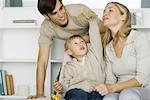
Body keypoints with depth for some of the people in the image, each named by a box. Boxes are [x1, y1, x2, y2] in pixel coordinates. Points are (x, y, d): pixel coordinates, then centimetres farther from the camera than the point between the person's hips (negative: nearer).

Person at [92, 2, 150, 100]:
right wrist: (105, 88, -12)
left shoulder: (140, 37, -6)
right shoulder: (108, 48, 12)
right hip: (121, 92, 3)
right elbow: (110, 80, 11)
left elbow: (142, 78, -13)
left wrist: (113, 88, -21)